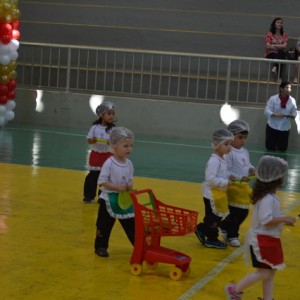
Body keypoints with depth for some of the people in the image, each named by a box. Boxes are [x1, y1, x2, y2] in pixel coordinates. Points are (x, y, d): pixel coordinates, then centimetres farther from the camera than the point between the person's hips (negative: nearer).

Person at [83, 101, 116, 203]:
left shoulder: (113, 129, -5)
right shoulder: (95, 127, -4)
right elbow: (89, 140, -1)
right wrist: (93, 140, -23)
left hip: (108, 155, 0)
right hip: (96, 154, 0)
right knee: (93, 175, 6)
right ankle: (89, 195, 18)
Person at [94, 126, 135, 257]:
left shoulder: (129, 164, 0)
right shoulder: (109, 163, -19)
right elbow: (102, 181, -20)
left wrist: (129, 186, -12)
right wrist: (117, 187, -24)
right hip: (109, 199, -5)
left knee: (131, 225, 12)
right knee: (104, 226, 7)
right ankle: (100, 247, 22)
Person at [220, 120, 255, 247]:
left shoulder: (245, 152, 11)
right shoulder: (229, 153, -17)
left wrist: (252, 169, -2)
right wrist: (240, 178, -28)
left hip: (244, 186, 9)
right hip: (233, 186, -9)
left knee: (244, 212, 15)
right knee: (233, 213, -2)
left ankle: (224, 228, 33)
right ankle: (231, 236, 13)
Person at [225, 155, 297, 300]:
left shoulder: (270, 196, 7)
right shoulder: (268, 199, -24)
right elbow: (266, 220, -31)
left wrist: (283, 220, 7)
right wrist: (284, 219, -22)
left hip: (269, 240, 10)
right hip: (262, 240, -10)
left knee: (270, 272, 13)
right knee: (264, 273, -2)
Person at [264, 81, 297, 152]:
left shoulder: (292, 101, -5)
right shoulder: (273, 98, -11)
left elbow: (294, 113, 0)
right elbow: (267, 111, -13)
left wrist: (291, 115, -23)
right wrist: (276, 115, -31)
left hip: (285, 128, 2)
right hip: (272, 126, -1)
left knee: (282, 148, 4)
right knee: (270, 147, 4)